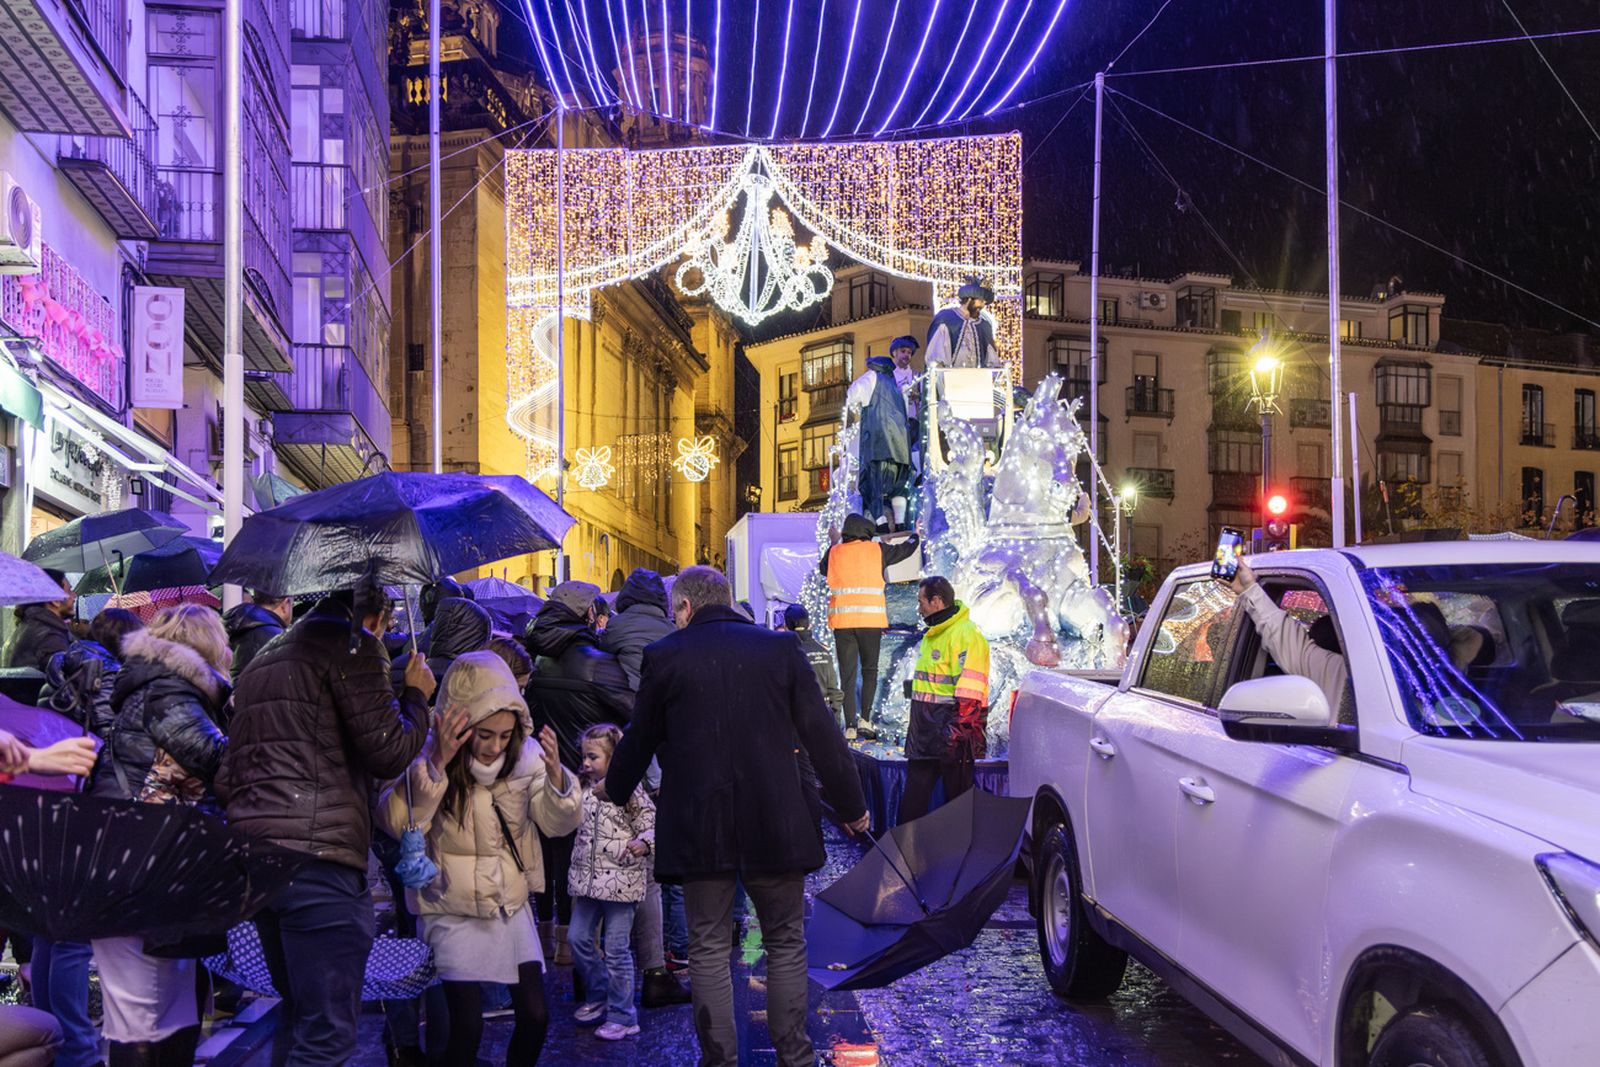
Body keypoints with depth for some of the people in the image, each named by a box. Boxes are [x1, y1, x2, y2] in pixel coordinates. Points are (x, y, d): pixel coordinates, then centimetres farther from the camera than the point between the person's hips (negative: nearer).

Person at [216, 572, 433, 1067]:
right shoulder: (351, 643, -2)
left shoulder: (263, 660, 25)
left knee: (297, 1017, 21)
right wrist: (416, 694, 10)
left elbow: (227, 777, 24)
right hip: (318, 855, -9)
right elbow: (390, 752, -5)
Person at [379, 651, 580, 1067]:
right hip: (453, 912, -4)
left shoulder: (525, 755, -7)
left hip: (512, 905, 4)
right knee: (467, 1028, -9)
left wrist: (556, 776, -25)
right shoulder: (430, 757, -17)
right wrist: (437, 764, -42)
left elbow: (559, 823, -6)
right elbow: (399, 823, -31)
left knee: (535, 1017, 4)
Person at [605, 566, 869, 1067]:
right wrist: (851, 805, 12)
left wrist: (613, 791, 27)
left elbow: (639, 740, 9)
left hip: (698, 831, -1)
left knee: (709, 949, 8)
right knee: (786, 942, 14)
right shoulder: (781, 648, 2)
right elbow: (821, 734, 2)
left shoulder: (665, 656, -1)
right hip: (775, 827, 1)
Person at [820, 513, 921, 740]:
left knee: (847, 674, 5)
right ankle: (865, 719, -1)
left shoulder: (835, 552, 8)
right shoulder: (876, 550, 4)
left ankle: (850, 726, 0)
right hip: (871, 620, -1)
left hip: (842, 621, 1)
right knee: (870, 670, 12)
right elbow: (905, 550, 21)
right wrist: (914, 537, 43)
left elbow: (824, 568, 30)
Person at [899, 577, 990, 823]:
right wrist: (916, 724, 27)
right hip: (925, 729, 10)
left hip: (950, 731, -10)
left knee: (957, 795, 2)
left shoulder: (965, 634, -14)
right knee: (914, 796, 9)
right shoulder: (933, 634, 19)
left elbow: (969, 691, -20)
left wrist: (958, 730, -24)